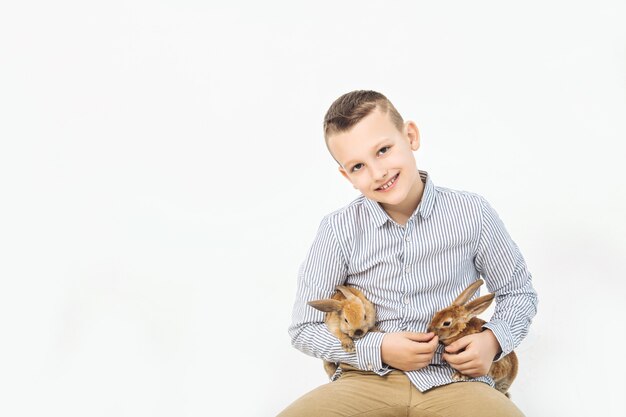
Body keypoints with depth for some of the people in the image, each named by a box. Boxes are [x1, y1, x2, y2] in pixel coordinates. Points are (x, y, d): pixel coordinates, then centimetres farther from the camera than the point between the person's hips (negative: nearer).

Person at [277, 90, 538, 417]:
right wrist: (378, 349, -10)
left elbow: (519, 293, 15)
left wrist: (493, 339, -6)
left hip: (452, 377, 0)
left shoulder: (472, 214, 1)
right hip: (366, 378, 1)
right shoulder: (339, 230, 0)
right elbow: (305, 329, 4)